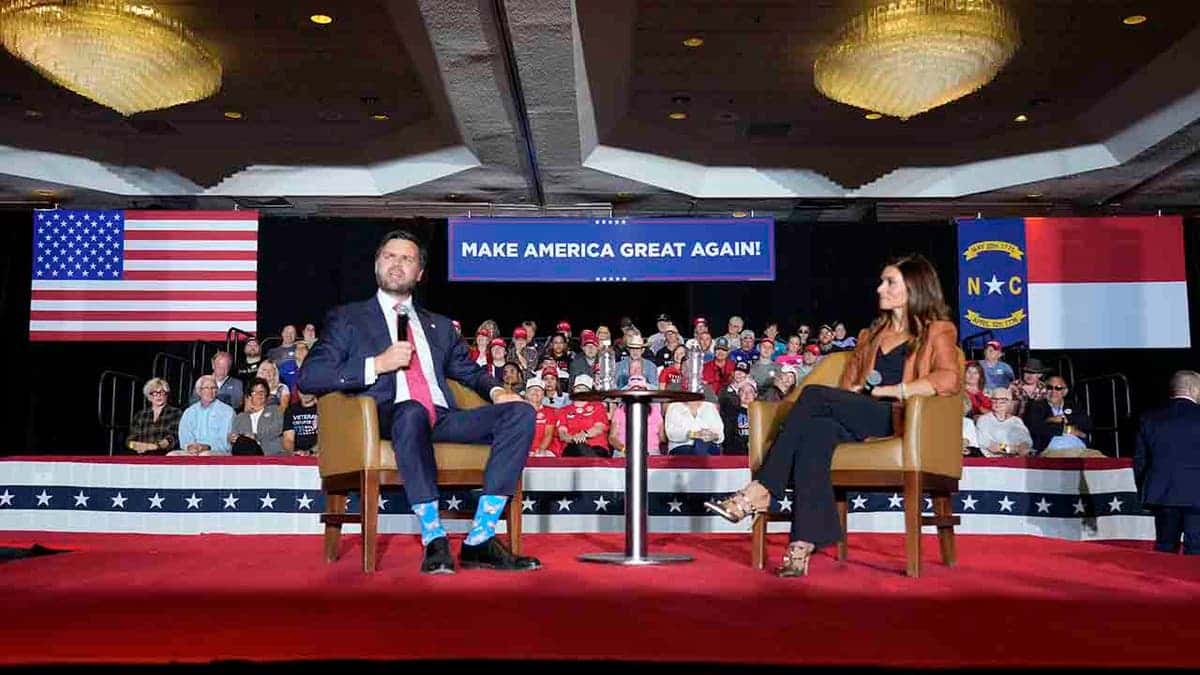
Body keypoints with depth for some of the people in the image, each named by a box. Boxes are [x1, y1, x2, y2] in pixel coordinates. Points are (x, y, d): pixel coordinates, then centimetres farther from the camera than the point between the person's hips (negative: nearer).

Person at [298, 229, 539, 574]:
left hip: (442, 421, 5)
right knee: (413, 411, -40)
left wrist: (496, 390, 4)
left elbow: (471, 372, 29)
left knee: (521, 412, -20)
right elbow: (308, 377, 5)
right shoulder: (348, 318, 17)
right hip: (389, 420, -4)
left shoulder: (440, 326, 29)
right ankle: (434, 540, -34)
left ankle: (479, 541, -25)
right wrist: (376, 364, -7)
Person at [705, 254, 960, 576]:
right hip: (859, 422, 5)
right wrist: (852, 393, 5)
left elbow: (949, 379, -8)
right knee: (816, 430, -33)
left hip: (900, 420, -5)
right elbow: (848, 385, 29)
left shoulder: (937, 331, 12)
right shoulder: (870, 334, 31)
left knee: (814, 395, -27)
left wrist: (890, 390, -10)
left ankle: (758, 493, -27)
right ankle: (803, 546, -44)